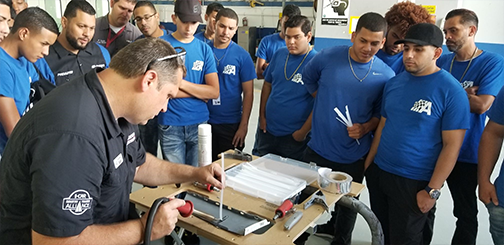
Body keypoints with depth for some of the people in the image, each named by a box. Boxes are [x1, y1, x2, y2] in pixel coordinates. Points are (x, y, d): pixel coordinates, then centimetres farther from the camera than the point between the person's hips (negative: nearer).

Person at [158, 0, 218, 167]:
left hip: (200, 123, 2)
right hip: (170, 124, -2)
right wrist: (199, 92, -8)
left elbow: (214, 92, -4)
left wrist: (180, 82, -14)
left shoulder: (204, 49, 4)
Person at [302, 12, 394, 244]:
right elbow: (308, 80, 10)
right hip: (317, 150, 0)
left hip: (354, 157, 0)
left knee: (346, 207, 19)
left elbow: (382, 113, 2)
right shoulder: (327, 57, -9)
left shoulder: (386, 75, -9)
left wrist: (366, 128, -16)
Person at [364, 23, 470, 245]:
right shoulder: (393, 83, 4)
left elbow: (452, 145, -13)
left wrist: (432, 191, -15)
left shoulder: (451, 91, -13)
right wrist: (369, 162, 7)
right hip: (378, 173, 6)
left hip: (413, 183, -5)